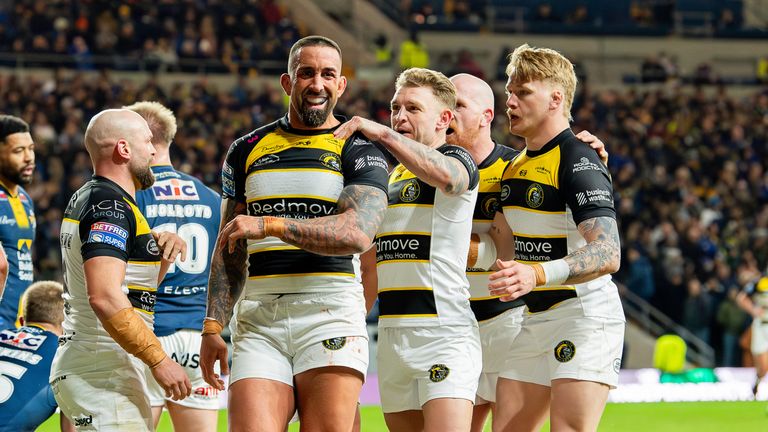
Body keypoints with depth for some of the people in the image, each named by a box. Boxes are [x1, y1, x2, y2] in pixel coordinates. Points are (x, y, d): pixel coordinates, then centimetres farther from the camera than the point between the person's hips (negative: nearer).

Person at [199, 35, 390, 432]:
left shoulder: (358, 150, 5)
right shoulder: (247, 150, 17)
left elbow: (358, 233, -12)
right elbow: (229, 250, 19)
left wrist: (271, 224, -18)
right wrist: (213, 326, 9)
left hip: (330, 313, -3)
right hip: (258, 318, 3)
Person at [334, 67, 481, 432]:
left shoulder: (458, 159, -2)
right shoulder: (392, 176, 22)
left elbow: (445, 174, -29)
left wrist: (384, 134, -33)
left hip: (444, 334, -8)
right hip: (391, 339, 8)